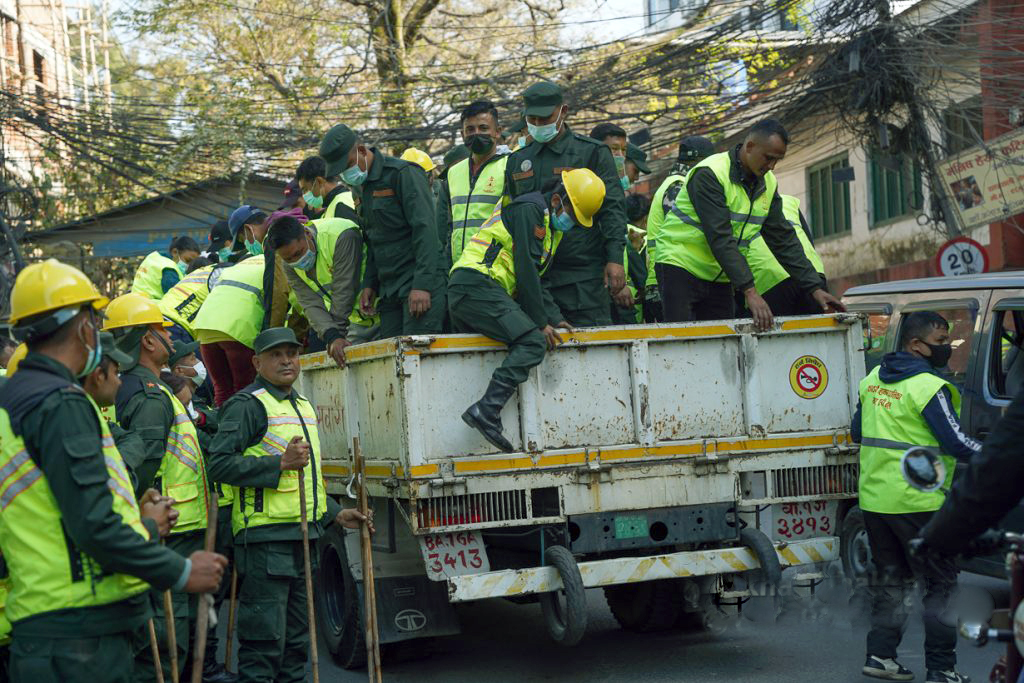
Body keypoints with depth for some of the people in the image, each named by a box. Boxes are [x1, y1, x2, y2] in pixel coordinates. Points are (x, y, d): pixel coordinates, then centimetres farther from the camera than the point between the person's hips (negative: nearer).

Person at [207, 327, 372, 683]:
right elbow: (219, 464, -19)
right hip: (265, 537, -9)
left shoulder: (304, 406, 21)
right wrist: (281, 463, -25)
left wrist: (335, 513, 23)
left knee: (297, 640, 15)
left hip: (304, 535, 9)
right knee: (265, 640, -9)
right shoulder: (248, 405, -8)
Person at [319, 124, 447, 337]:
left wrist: (423, 285, -22)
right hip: (389, 287, 8)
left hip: (419, 281, -8)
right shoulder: (359, 186, 17)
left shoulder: (403, 174, -9)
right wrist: (369, 284, 15)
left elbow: (425, 230, -16)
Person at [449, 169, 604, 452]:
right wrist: (541, 322, -10)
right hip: (476, 284, -11)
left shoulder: (551, 227, 25)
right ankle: (486, 411, -32)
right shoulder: (530, 210, -7)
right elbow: (525, 269, -12)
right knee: (533, 342, -22)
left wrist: (555, 318, 14)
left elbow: (535, 280, 27)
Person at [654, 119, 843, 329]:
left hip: (718, 277, 7)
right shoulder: (710, 174, -20)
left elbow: (783, 240, 6)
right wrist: (749, 291, -34)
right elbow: (720, 238, -28)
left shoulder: (768, 183, 4)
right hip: (680, 266, -7)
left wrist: (814, 288, -3)